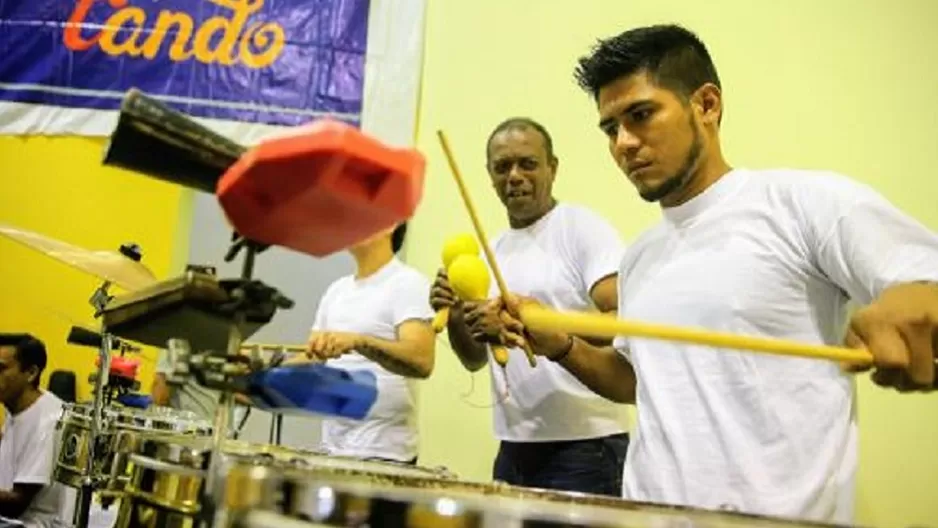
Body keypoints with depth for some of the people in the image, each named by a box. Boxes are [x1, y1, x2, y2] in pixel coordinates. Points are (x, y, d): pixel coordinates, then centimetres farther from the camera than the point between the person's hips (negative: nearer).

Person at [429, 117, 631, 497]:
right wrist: (454, 318, -5)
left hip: (585, 444, -6)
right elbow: (475, 361, 15)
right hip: (514, 446, 6)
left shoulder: (584, 229, -7)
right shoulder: (491, 251, 12)